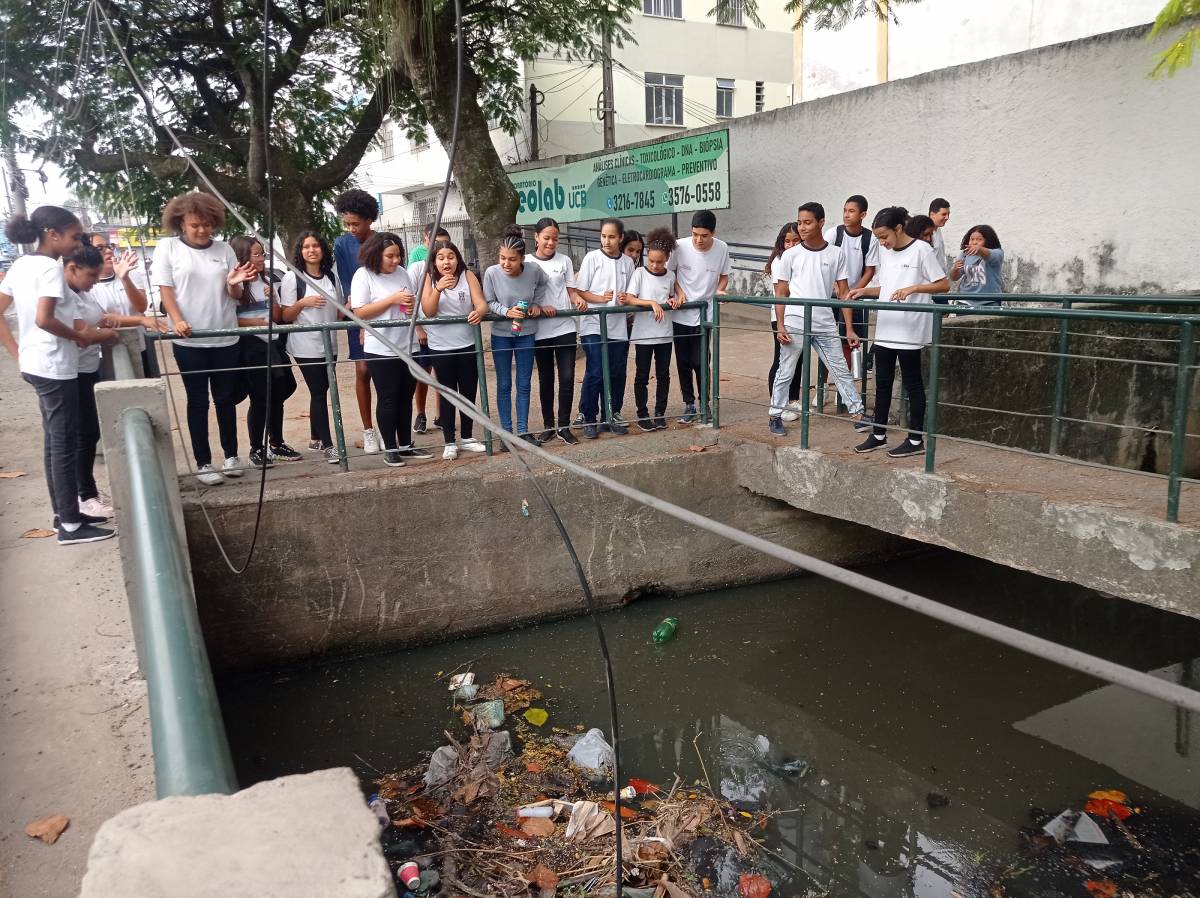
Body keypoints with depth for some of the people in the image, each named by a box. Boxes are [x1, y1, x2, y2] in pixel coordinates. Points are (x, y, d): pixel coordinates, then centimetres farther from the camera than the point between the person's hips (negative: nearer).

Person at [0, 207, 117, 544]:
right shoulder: (50, 268, -17)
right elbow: (44, 319, -26)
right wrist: (79, 336, -12)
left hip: (34, 364, 9)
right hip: (55, 368, -9)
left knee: (54, 441, 16)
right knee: (64, 445, -2)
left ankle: (64, 514, 25)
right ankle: (71, 526, 5)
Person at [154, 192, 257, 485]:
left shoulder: (224, 249, 6)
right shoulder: (168, 247, 1)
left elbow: (235, 295, 8)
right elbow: (165, 289, -3)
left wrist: (234, 283, -15)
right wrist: (177, 320, -17)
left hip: (225, 338, 2)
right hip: (189, 340, -2)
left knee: (226, 398, 9)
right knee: (198, 401, 4)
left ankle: (231, 455, 21)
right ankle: (203, 462, 11)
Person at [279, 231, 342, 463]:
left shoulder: (332, 276, 9)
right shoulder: (292, 277, -5)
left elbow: (339, 309, 17)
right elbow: (285, 316, -5)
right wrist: (303, 302, -22)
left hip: (329, 344, 5)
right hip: (305, 346, -5)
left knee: (321, 391, 10)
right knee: (319, 392, -6)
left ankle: (315, 438, 23)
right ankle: (327, 444, -3)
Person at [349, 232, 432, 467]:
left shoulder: (402, 272, 7)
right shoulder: (363, 275, -8)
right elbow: (359, 312, -15)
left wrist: (412, 305, -5)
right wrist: (393, 299, -18)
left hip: (407, 346, 5)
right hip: (381, 350, -5)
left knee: (405, 397, 12)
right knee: (388, 399, 2)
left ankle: (406, 445, 22)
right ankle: (390, 449, 12)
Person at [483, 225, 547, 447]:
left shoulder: (534, 271, -16)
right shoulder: (492, 273, -19)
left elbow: (542, 285, 8)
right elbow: (488, 303, -8)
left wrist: (537, 304, -5)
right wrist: (507, 311, -23)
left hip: (526, 333, 1)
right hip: (501, 334, -1)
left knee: (524, 384, 9)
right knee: (504, 385, 7)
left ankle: (523, 430, 20)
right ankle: (506, 433, 16)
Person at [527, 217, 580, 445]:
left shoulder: (564, 260, 6)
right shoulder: (527, 263, 1)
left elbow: (571, 291, 9)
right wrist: (540, 307, -18)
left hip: (565, 327, 1)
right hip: (540, 330, -1)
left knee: (567, 377, -3)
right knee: (545, 379, 8)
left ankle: (564, 426, 9)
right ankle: (548, 425, 19)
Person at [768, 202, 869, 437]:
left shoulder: (836, 254, 4)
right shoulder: (790, 255, 1)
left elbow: (842, 293, 5)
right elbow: (781, 293, 3)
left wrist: (849, 328, 0)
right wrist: (780, 326, -6)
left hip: (825, 326, 1)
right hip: (795, 325, -1)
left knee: (841, 371, 6)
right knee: (785, 373, 6)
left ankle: (857, 414, 14)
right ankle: (775, 416, 18)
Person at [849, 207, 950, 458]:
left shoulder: (921, 249, -9)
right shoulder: (885, 252, 11)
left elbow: (944, 285, -9)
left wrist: (913, 288, -20)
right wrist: (864, 291, 4)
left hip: (910, 331, -7)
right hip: (885, 329, 7)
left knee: (912, 383, 1)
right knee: (882, 382, 10)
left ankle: (915, 440, 9)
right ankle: (879, 435, 20)